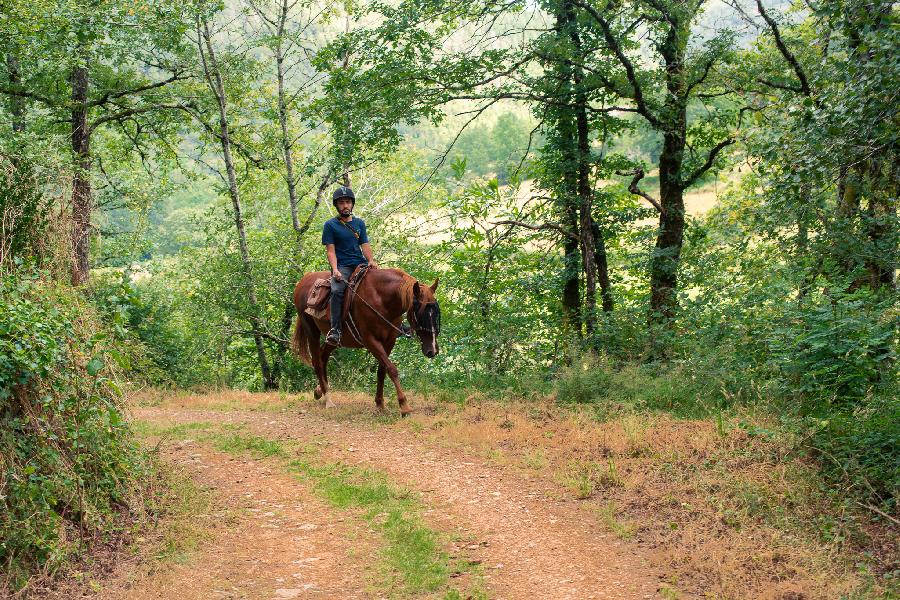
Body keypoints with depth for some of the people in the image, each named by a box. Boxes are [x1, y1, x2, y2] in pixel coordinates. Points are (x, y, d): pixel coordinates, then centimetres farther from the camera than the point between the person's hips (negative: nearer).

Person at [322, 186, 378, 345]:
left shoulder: (360, 223, 16)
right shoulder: (330, 225, 4)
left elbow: (365, 245, 12)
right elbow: (330, 250, -1)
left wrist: (370, 260, -9)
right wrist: (335, 270, -17)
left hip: (360, 263, 4)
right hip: (342, 266, -4)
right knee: (337, 290, -32)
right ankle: (335, 329, -34)